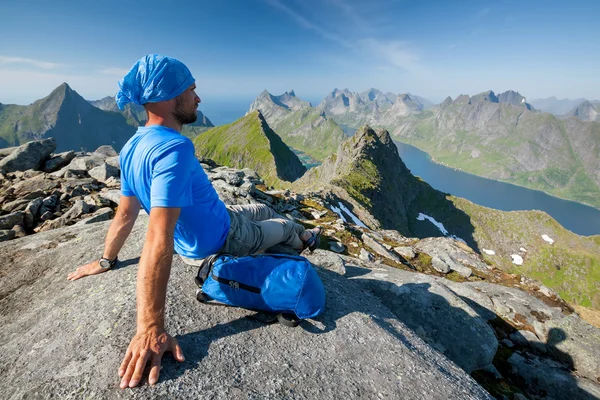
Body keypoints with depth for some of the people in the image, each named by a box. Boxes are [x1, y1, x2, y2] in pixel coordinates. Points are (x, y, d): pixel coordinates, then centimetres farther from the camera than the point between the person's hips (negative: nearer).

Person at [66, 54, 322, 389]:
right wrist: (151, 330, -42)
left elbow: (126, 213, 0)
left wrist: (107, 260, 13)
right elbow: (159, 239, -43)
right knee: (283, 225, 20)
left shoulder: (134, 145, -8)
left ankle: (300, 236, 55)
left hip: (196, 234, 8)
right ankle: (304, 240, 55)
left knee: (263, 209, 29)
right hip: (220, 243, -8)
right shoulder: (173, 148, -37)